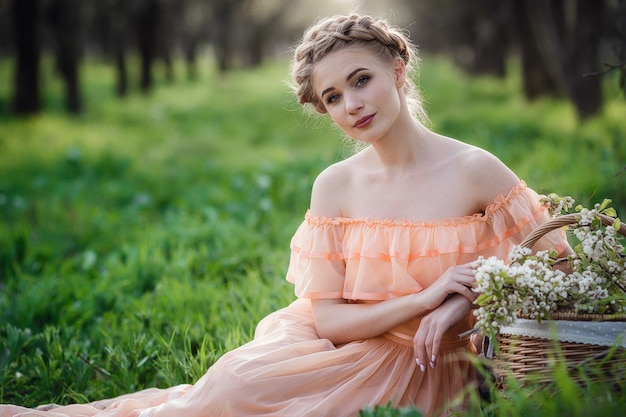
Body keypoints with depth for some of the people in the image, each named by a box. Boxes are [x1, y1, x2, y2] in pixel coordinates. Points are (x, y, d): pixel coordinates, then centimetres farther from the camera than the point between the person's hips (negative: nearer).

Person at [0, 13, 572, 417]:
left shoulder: (475, 172, -9)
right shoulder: (335, 186, -1)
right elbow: (328, 317, -5)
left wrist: (464, 302, -18)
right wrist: (425, 298, -19)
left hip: (415, 366, -3)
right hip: (338, 340, 3)